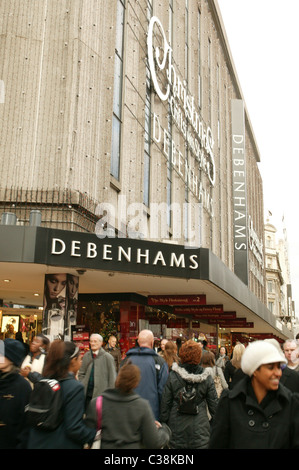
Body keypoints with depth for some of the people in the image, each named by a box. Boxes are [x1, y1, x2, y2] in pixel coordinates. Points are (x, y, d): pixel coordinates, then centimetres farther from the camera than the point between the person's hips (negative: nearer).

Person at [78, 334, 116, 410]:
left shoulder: (107, 357, -7)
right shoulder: (86, 356, 8)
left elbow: (112, 378, -6)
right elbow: (81, 373, 16)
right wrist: (83, 385, 1)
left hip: (101, 394, -4)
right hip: (87, 393, 4)